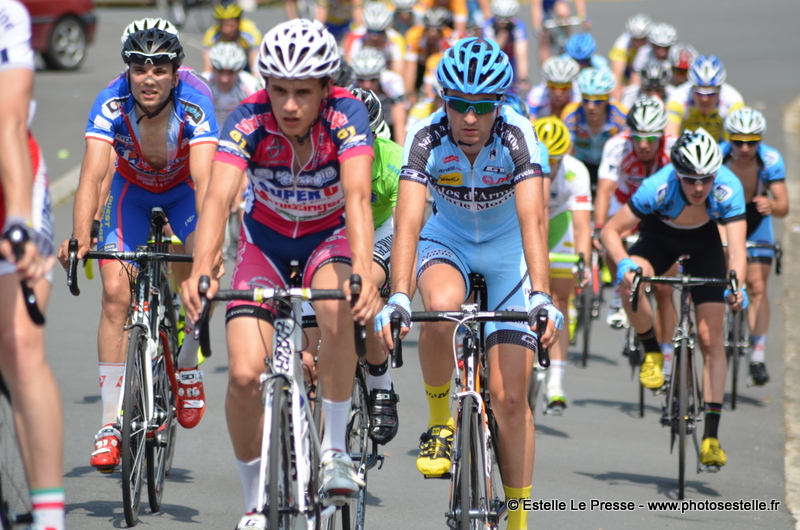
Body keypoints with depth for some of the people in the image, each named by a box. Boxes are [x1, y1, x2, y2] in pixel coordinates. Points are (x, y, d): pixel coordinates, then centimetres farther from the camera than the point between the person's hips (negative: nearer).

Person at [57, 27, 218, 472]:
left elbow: (204, 180, -44)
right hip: (133, 189, 0)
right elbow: (93, 176, -39)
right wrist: (80, 239, -54)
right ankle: (111, 422, -12)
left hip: (183, 190, 0)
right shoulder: (111, 106, -30)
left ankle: (187, 367, 2)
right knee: (116, 293, -15)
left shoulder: (195, 107, -33)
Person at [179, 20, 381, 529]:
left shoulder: (346, 115, -28)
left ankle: (335, 451, -17)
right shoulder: (250, 121, -26)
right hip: (267, 239, 1)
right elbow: (218, 197, -38)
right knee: (245, 374, -14)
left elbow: (358, 196, -42)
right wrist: (202, 268, -56)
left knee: (338, 313, -35)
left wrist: (363, 272, -59)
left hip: (330, 236, -1)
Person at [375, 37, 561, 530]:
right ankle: (439, 423, -13)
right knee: (442, 308, -37)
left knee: (510, 396, -7)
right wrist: (399, 298, -49)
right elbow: (408, 222, -35)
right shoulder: (427, 138, -26)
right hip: (447, 240, 0)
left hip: (507, 250, 0)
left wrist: (542, 297, -51)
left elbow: (532, 220, -38)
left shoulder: (518, 136, -28)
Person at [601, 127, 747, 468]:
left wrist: (735, 286, -59)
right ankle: (651, 351, -6)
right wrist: (623, 264, -47)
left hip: (704, 241, 0)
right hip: (660, 236, 0)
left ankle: (711, 434, -5)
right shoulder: (659, 187, -36)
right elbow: (610, 230, -28)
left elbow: (737, 248, -40)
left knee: (710, 338, -8)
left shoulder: (728, 188, -34)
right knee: (631, 281, -33)